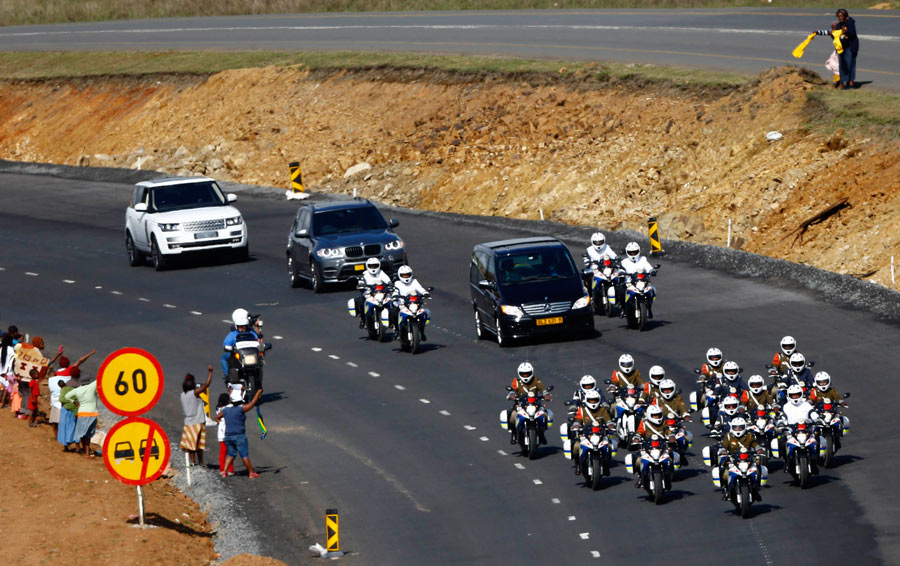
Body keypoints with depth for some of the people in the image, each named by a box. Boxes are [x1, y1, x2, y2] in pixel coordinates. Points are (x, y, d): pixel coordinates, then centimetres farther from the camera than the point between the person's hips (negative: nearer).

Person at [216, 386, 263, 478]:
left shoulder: (226, 410, 5)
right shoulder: (241, 409, -13)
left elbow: (217, 417, 19)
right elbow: (252, 403, -9)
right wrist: (258, 392, 1)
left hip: (228, 436, 5)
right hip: (239, 436, -5)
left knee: (230, 454, 16)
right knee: (244, 455, 0)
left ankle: (224, 471, 8)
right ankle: (251, 472, 5)